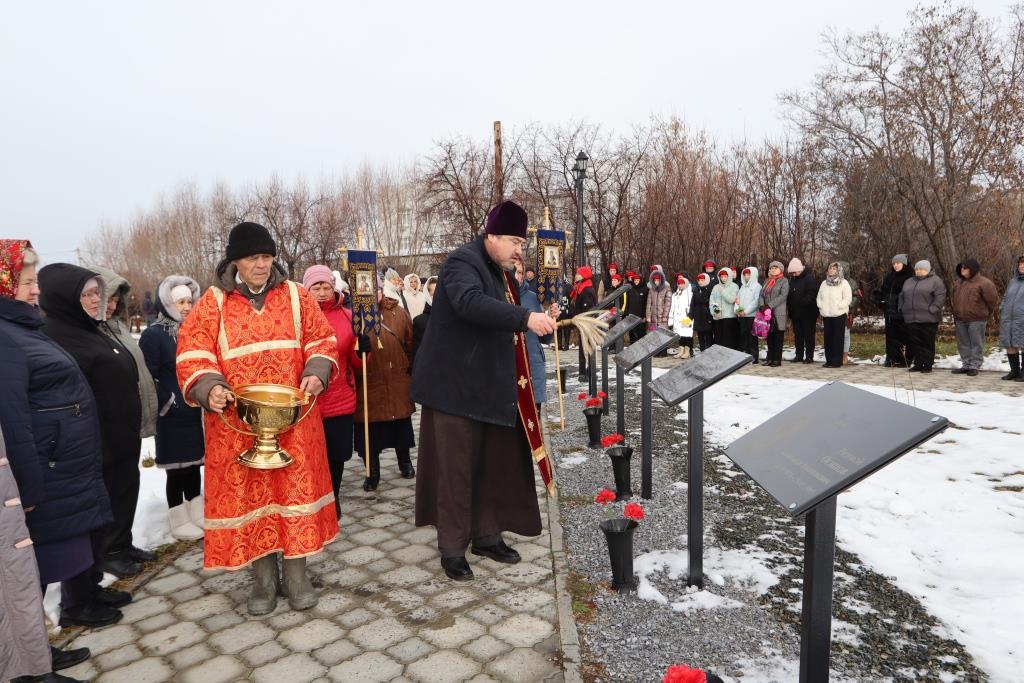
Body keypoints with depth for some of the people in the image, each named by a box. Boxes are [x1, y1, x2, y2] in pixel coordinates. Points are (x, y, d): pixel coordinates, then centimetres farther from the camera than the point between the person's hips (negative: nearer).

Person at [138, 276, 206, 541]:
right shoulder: (154, 334, -10)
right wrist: (166, 403, -11)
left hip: (196, 413, 6)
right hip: (172, 417, -6)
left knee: (194, 465, 14)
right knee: (177, 469, 3)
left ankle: (197, 516, 26)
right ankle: (180, 523, 15)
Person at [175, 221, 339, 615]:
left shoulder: (295, 296, 4)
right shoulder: (214, 302, 0)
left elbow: (322, 340, 7)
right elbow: (192, 355, -4)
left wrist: (316, 373, -12)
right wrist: (208, 388, -22)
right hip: (237, 423, -1)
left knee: (295, 490, 6)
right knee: (248, 494, 7)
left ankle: (297, 575, 22)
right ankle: (264, 579, 24)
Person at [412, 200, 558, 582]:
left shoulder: (502, 274, 16)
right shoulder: (463, 263, -13)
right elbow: (471, 303, -36)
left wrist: (539, 322, 7)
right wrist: (525, 318, -41)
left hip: (492, 388, 9)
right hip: (457, 387, -9)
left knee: (495, 465, 13)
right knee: (456, 468, 0)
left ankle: (486, 535, 28)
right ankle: (452, 548, 13)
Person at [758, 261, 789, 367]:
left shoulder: (784, 281, -1)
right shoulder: (767, 281, 18)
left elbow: (783, 296, -14)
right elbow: (761, 294, 9)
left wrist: (769, 305, -21)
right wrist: (761, 305, -10)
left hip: (779, 314, -6)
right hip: (767, 313, 6)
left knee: (778, 338, -2)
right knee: (769, 337, 9)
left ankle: (777, 359, 2)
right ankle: (770, 358, 15)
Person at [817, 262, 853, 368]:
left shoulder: (844, 283, 0)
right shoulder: (824, 283, 15)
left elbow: (848, 298, -6)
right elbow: (819, 297, 18)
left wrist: (838, 306, -14)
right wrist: (821, 305, 1)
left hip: (839, 315, -5)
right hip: (826, 315, 5)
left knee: (838, 338, -5)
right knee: (828, 338, 6)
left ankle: (837, 361, -2)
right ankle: (829, 360, 12)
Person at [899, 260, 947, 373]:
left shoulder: (935, 280, -1)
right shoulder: (909, 282, 18)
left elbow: (940, 296, -10)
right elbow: (902, 296, 24)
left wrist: (932, 309, -17)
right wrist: (902, 308, 12)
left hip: (928, 318, -5)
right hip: (912, 318, 6)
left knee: (928, 343, -1)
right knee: (915, 343, 8)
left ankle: (928, 365, 5)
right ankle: (918, 364, 15)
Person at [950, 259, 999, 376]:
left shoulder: (984, 283, -9)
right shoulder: (960, 283, 12)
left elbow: (993, 301, -6)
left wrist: (986, 315, 2)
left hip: (976, 320, -7)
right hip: (960, 320, 7)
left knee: (976, 344, 1)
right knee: (963, 344, 12)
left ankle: (974, 366, 7)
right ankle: (966, 365, 21)